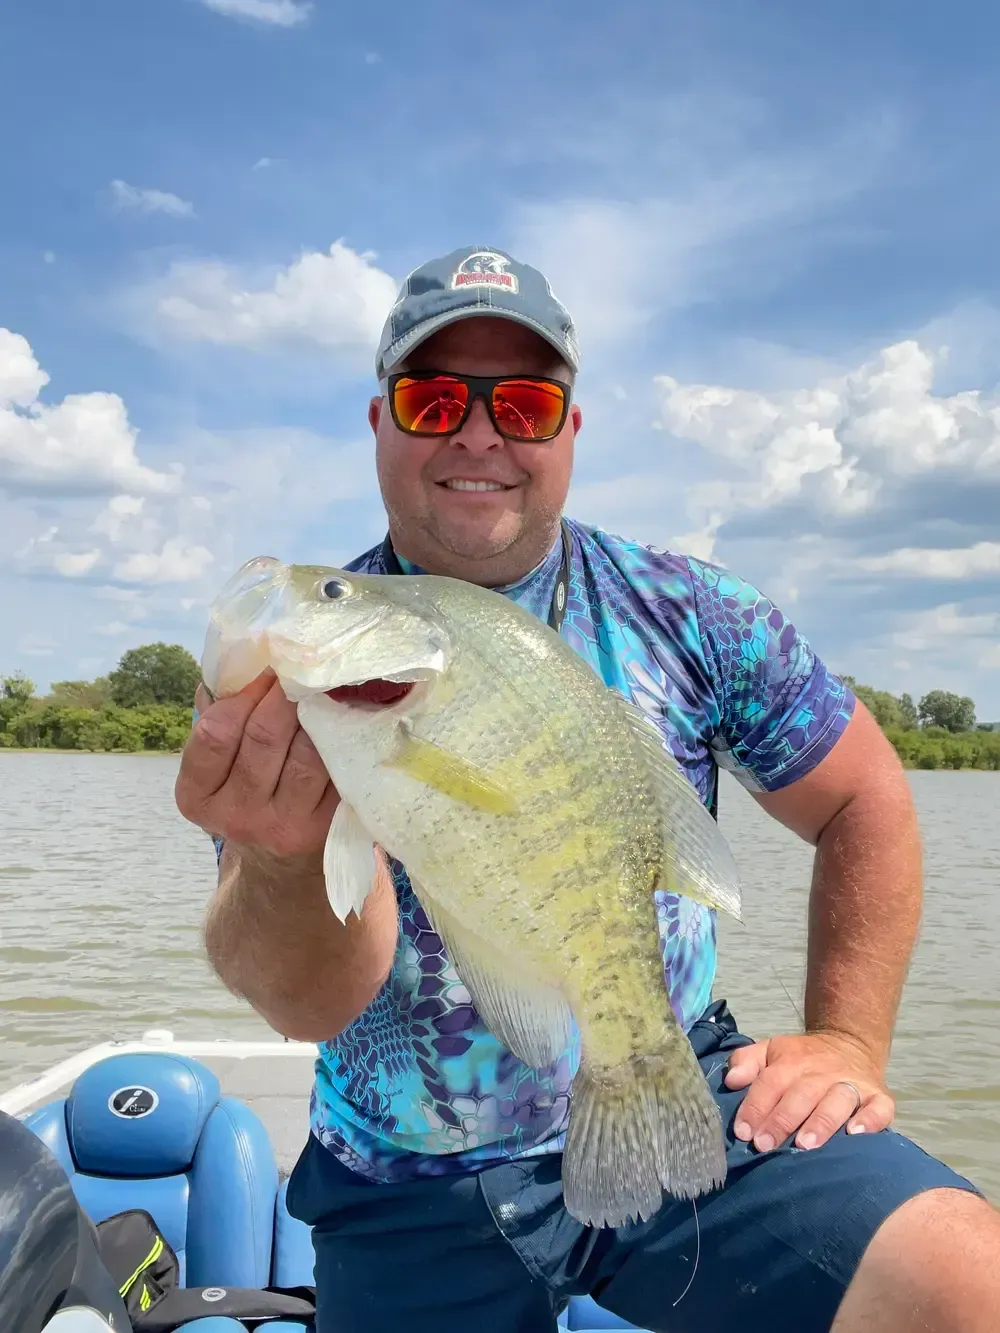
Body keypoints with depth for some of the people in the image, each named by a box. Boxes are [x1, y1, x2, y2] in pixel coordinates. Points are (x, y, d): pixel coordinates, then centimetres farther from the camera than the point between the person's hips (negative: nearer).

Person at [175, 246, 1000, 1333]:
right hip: (410, 1196, 1)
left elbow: (866, 804, 6)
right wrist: (290, 857, -41)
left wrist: (846, 1041, -2)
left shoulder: (687, 615, -6)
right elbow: (310, 1006, -20)